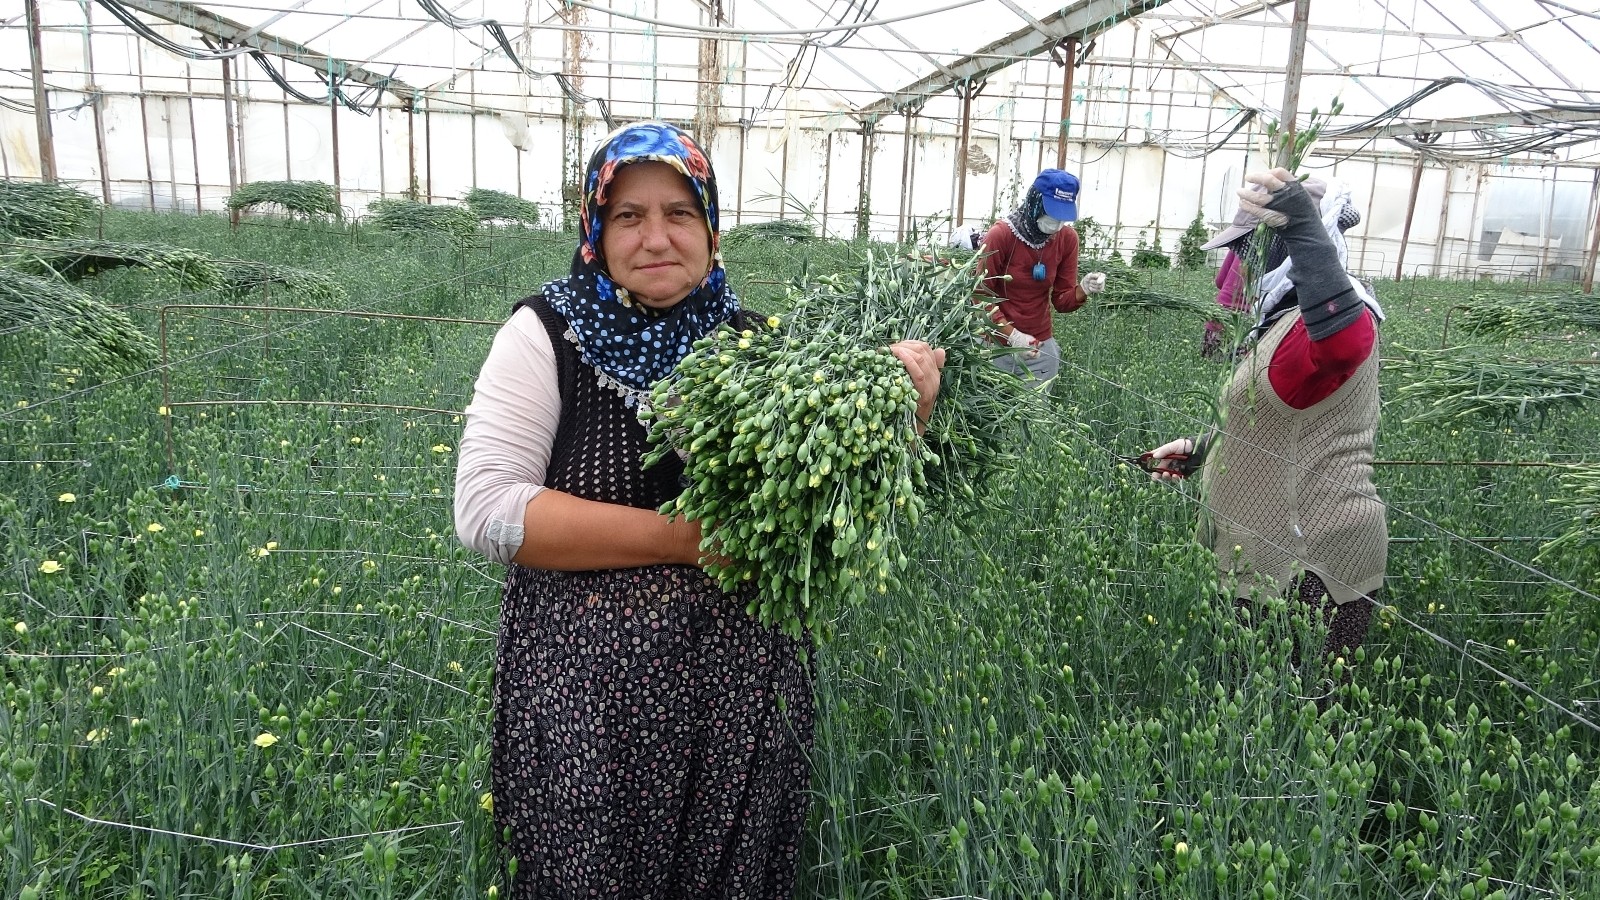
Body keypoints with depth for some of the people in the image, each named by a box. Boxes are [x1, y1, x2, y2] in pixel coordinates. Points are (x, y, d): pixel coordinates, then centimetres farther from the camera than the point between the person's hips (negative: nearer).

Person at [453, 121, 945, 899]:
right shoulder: (548, 334, -8)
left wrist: (904, 410, -17)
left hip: (743, 696, 3)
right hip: (585, 701, -2)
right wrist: (688, 538, -19)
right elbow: (487, 510, -16)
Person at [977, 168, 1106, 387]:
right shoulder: (1000, 235, -15)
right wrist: (1011, 335, -22)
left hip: (1041, 347, 3)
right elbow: (981, 297, -11)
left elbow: (1062, 301, 2)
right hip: (996, 345, -3)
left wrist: (1083, 289, -20)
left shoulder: (1067, 238, -3)